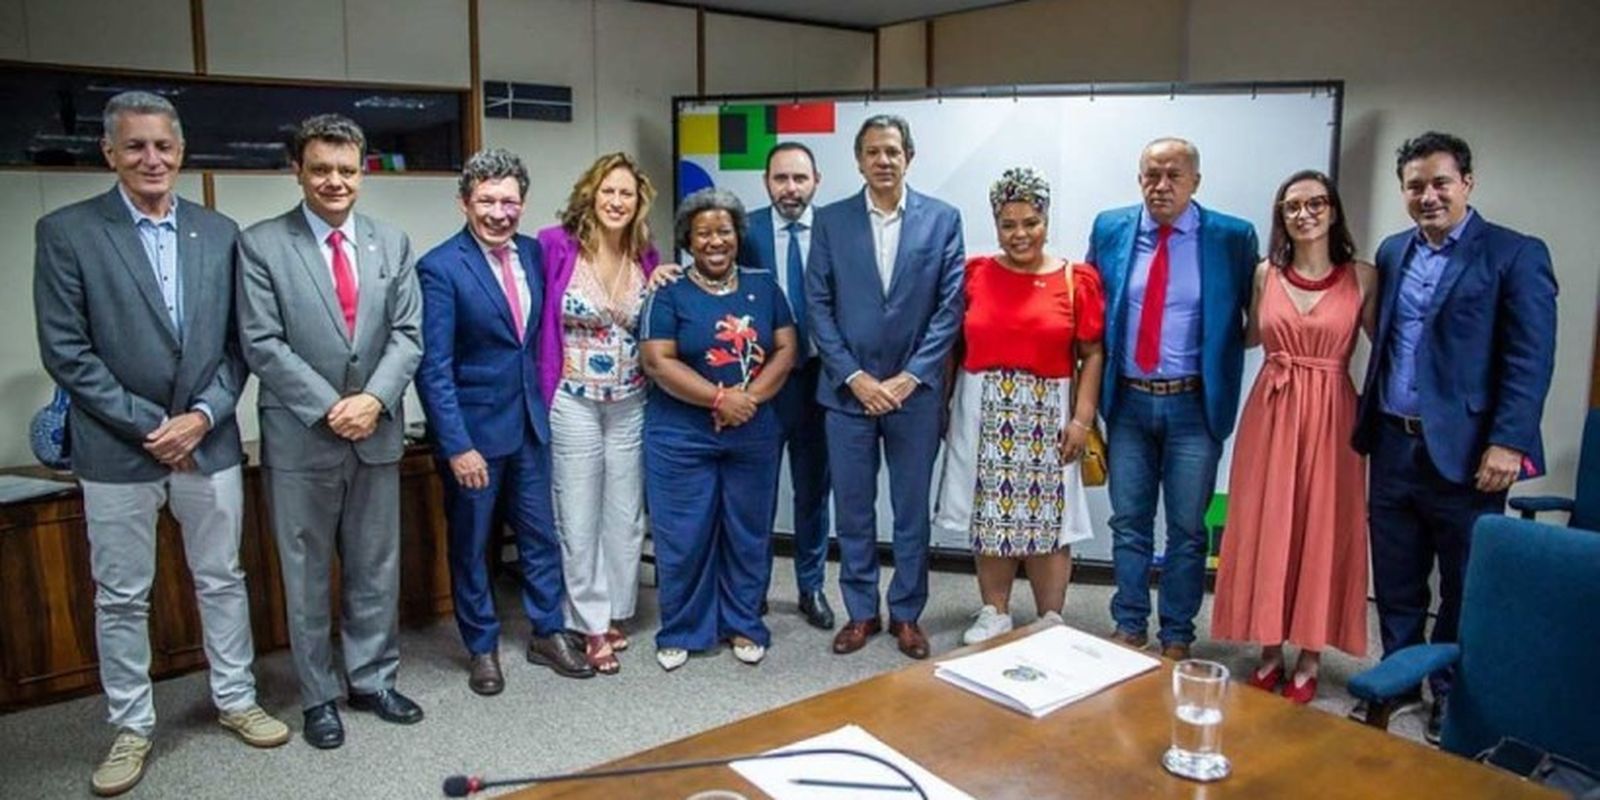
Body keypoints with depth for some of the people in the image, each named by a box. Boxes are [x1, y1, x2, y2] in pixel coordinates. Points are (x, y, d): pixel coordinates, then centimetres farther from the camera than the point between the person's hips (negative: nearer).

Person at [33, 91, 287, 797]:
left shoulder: (219, 232, 4)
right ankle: (131, 728, 26)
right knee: (121, 597, 10)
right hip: (117, 448, -2)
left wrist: (202, 415, -9)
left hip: (208, 440, 2)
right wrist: (148, 426, -12)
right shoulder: (66, 232, -5)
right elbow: (66, 353, -8)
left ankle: (236, 700, 30)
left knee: (222, 579, 13)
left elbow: (237, 342, 4)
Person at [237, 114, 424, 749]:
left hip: (377, 432, 3)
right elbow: (263, 345, -10)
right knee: (307, 574, 9)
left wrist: (374, 398, -13)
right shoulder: (261, 245, -4)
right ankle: (319, 696, 24)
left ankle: (373, 680, 29)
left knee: (376, 568, 13)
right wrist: (329, 408, -16)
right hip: (300, 437, -3)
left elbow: (408, 333, 2)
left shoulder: (392, 243, 6)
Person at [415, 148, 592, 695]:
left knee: (540, 532, 13)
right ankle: (482, 648, 27)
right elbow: (434, 367, -16)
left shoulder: (533, 253, 3)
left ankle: (547, 634, 30)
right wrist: (457, 445, -19)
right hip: (472, 427, -5)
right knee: (471, 543, 10)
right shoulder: (440, 268, -14)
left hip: (529, 422, 5)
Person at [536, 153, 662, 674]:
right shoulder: (555, 246, -11)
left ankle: (616, 614, 29)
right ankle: (591, 625, 19)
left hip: (631, 405, 4)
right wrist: (542, 392, -12)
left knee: (626, 515, 12)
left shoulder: (647, 258, 3)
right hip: (573, 404, -4)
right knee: (579, 518, 5)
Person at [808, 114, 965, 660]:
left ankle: (906, 614, 24)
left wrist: (909, 377, -9)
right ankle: (861, 612, 24)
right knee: (853, 511, 9)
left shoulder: (942, 220, 1)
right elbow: (818, 307, 0)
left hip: (915, 391, 0)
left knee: (912, 511, 9)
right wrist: (855, 378, -9)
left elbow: (950, 306, -2)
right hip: (848, 390, 1)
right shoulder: (830, 221, 3)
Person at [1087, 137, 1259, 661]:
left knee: (1187, 528, 7)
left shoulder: (1232, 238, -4)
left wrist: (1219, 351, -6)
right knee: (1129, 523, 11)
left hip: (1193, 405, -2)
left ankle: (1176, 637, 21)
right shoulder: (1110, 229, 3)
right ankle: (1129, 628, 25)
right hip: (1128, 401, 2)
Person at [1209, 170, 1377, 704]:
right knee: (1265, 527, 6)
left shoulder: (1363, 278, 0)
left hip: (1330, 415, -2)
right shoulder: (1265, 275, 5)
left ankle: (1309, 659, 19)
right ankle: (1269, 651, 21)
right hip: (1270, 411, 2)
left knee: (1321, 528, 5)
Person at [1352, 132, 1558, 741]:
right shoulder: (1392, 252, 11)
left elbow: (1531, 361, -10)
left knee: (1466, 587, 9)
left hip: (1464, 452, -5)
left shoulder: (1516, 256, -5)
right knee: (1395, 581, 15)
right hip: (1394, 446, 5)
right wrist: (1371, 426, 7)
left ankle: (1453, 694, 25)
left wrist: (1508, 443, -16)